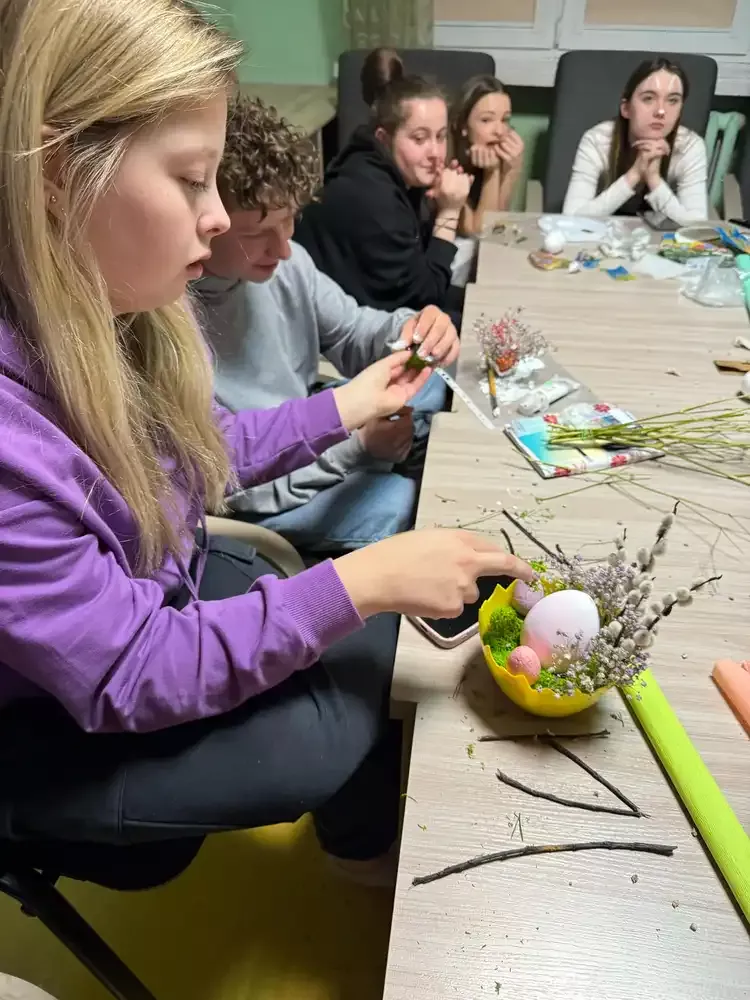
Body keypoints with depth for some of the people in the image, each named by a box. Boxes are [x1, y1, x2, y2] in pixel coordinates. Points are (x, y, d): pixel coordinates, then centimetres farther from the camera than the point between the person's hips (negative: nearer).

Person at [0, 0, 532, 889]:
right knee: (337, 736, -13)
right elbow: (129, 678, -29)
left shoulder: (110, 312, -11)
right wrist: (360, 580, -32)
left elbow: (199, 452, 6)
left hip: (162, 593, 7)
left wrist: (342, 409, 5)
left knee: (377, 638, 1)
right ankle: (365, 842, 28)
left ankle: (369, 833, 34)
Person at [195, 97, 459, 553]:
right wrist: (356, 450, -29)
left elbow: (353, 331, 1)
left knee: (436, 386, 6)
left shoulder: (281, 260, -14)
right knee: (398, 502, -25)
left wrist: (408, 331, -23)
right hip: (251, 505, -6)